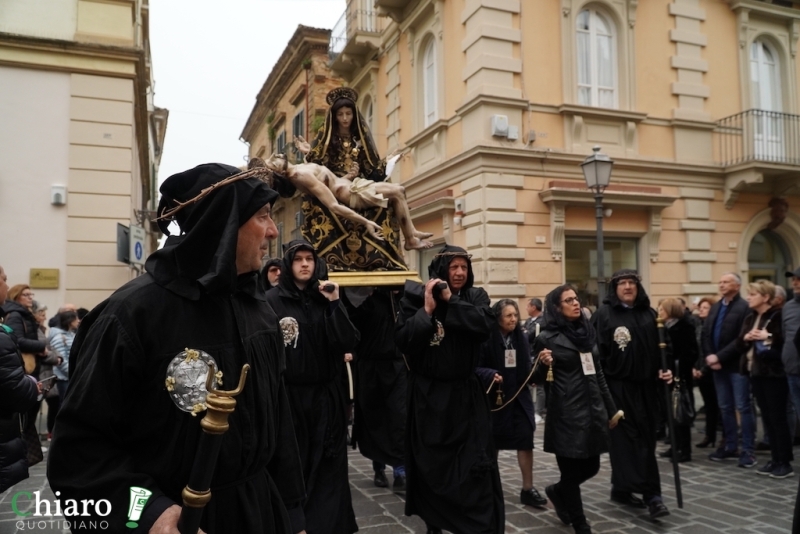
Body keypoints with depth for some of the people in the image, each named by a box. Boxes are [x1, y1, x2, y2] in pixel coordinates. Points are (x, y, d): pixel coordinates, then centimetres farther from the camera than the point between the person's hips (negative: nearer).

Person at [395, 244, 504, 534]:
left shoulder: (475, 296, 2)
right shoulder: (416, 296, -4)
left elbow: (484, 326, -18)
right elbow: (402, 341, -12)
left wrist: (450, 300, -18)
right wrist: (427, 309, -18)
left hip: (465, 394, 1)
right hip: (427, 395, -1)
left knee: (476, 466, -2)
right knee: (430, 466, 9)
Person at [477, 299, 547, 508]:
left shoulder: (521, 338, 3)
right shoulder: (487, 340, -13)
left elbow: (527, 370, 5)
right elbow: (476, 368, -12)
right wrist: (491, 375, -29)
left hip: (519, 397, 4)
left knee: (526, 441, -1)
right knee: (492, 443, 10)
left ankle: (528, 489, 10)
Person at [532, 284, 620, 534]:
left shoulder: (587, 331, 10)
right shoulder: (547, 337, -8)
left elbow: (599, 373, 16)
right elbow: (537, 379, -5)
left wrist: (611, 408, 16)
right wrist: (543, 364, -27)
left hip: (593, 409, 6)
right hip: (566, 414, -6)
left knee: (591, 466, 12)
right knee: (572, 472, 2)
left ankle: (557, 491, 40)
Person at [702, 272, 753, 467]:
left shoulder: (744, 308, -10)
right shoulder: (715, 307, 14)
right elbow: (705, 334, 9)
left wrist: (719, 357, -18)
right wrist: (709, 356, -6)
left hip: (737, 365, -7)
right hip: (718, 365, 7)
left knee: (743, 407, -1)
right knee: (725, 408, 12)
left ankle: (748, 450, 7)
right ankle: (730, 447, 21)